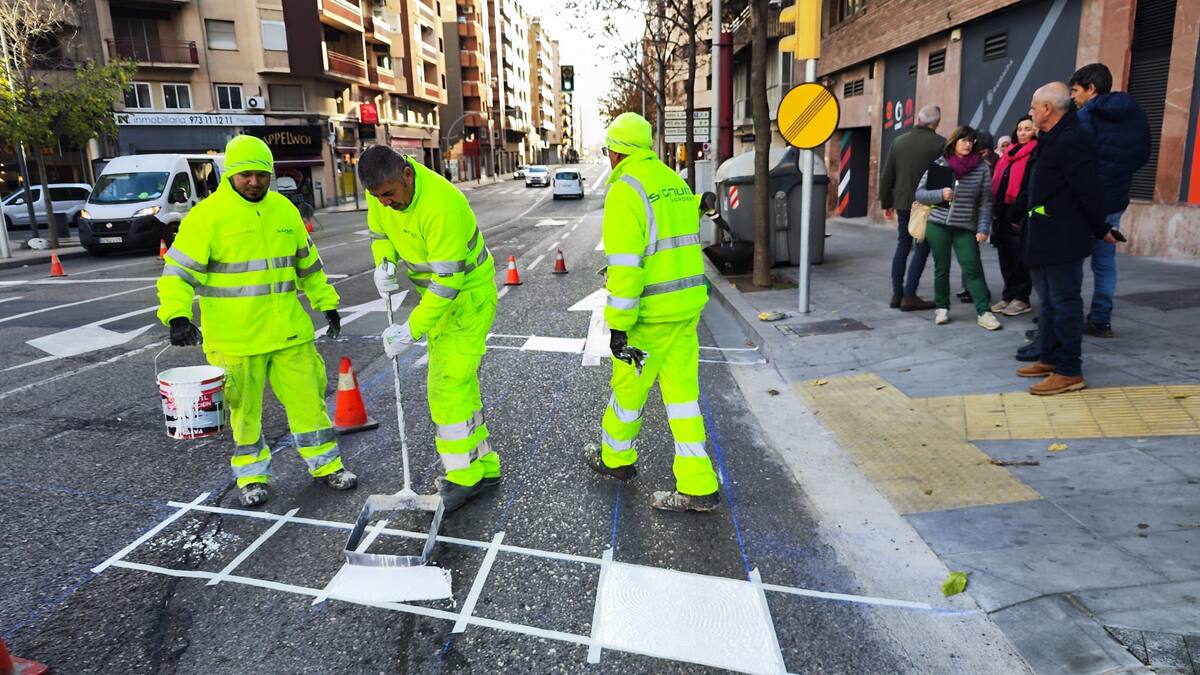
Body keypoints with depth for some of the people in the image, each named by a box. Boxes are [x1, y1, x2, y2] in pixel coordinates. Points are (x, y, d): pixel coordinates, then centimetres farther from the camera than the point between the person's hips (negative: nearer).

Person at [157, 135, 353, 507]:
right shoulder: (207, 215, -8)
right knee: (245, 408, 7)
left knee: (307, 395, 9)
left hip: (289, 330, 4)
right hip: (235, 337, -4)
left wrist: (326, 302, 20)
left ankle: (326, 465, 23)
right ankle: (252, 476, 24)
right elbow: (177, 271, -10)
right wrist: (177, 316, -24)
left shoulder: (284, 208, 9)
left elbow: (307, 262, 20)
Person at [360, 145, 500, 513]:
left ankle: (463, 476, 2)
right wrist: (383, 265, -9)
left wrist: (410, 330, -27)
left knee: (449, 384, -11)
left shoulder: (441, 205, -32)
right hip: (439, 293, 9)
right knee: (461, 383, 13)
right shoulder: (382, 188, -7)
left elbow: (447, 281, -30)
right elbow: (379, 231, 13)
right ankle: (483, 466, 25)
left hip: (468, 294, -8)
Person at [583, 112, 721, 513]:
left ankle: (615, 457, 36)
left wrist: (618, 324, -17)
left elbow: (625, 265, -21)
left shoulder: (624, 190, -14)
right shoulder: (675, 182, 13)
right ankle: (698, 486, 12)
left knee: (628, 387, 13)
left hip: (650, 313, -8)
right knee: (681, 389, 11)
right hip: (687, 303, 8)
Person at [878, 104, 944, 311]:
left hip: (902, 203, 5)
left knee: (902, 245, 13)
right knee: (922, 248, 1)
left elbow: (886, 176, 11)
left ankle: (896, 294, 13)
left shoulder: (899, 141, 8)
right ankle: (909, 295, -2)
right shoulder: (939, 143, -7)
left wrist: (886, 203, 18)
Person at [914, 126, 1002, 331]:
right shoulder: (939, 164, 1)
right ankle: (942, 308, 20)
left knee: (973, 268, -5)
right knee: (941, 268, 8)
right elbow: (920, 193, 3)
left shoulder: (982, 167, 0)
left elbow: (985, 202, 0)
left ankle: (983, 312, 0)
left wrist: (983, 228, -7)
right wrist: (940, 194, -14)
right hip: (938, 225, 1)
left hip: (966, 228, -1)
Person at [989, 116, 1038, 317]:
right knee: (1005, 255, 10)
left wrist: (1017, 214, -20)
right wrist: (996, 210, 13)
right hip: (1003, 212, 8)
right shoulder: (1011, 152, 19)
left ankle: (1021, 299, 6)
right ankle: (1009, 296, 19)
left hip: (1019, 214, -8)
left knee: (1019, 256, -2)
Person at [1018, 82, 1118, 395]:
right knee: (1049, 301, 17)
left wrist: (1101, 229, -9)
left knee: (1064, 303, -4)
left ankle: (1069, 372, 2)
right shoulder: (1052, 140, 15)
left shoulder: (1072, 141, -17)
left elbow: (1090, 192, -19)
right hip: (1046, 240, 10)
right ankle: (1050, 359, 28)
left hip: (1063, 241, -10)